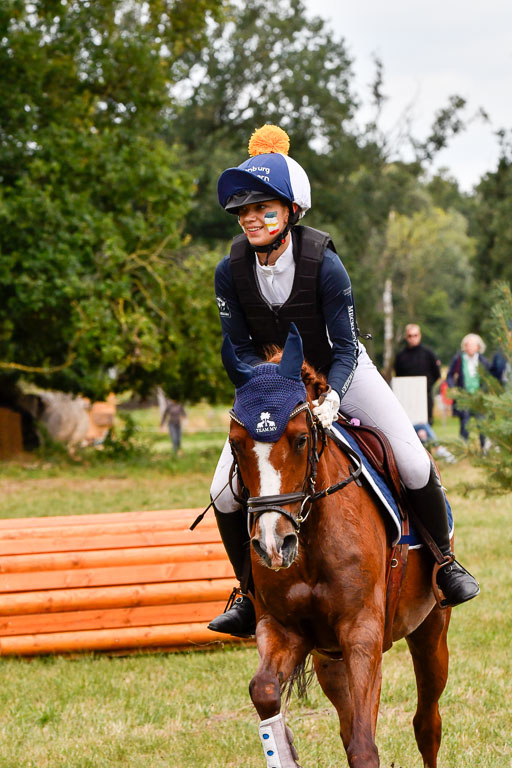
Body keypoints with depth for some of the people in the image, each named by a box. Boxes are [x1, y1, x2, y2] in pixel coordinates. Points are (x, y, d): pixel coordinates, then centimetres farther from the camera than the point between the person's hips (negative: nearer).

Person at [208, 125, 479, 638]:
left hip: (339, 372, -2)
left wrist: (331, 398, -39)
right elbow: (240, 349, -9)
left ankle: (444, 560, 10)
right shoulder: (231, 271, -18)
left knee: (413, 461, -16)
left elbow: (345, 348, -21)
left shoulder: (324, 263, -26)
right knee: (225, 492, -10)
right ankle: (250, 592, 13)